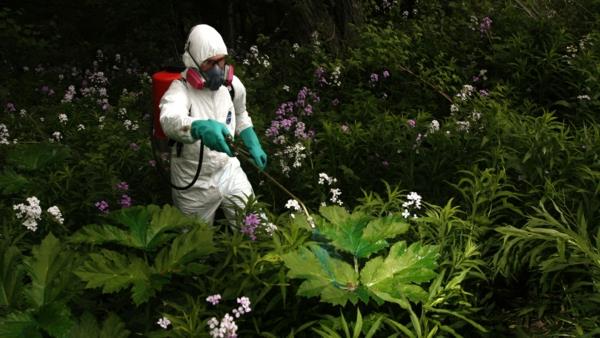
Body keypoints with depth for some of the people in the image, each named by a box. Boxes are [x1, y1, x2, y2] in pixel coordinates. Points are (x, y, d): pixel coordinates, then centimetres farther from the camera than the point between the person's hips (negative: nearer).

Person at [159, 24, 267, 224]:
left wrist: (254, 146, 7)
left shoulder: (233, 85, -5)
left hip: (229, 172, 4)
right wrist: (201, 127, -64)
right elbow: (170, 121, -46)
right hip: (194, 184, -3)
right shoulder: (180, 91, -22)